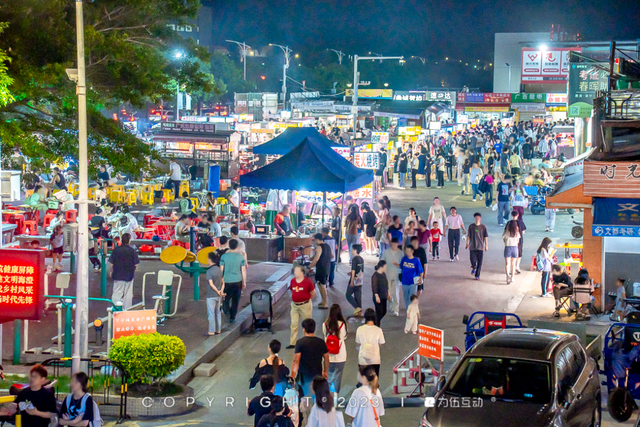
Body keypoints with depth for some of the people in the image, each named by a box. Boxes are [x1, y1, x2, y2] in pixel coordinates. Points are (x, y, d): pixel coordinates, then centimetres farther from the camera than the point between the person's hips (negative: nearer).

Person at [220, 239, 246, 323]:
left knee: (226, 298, 13)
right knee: (235, 300, 11)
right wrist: (244, 282, 9)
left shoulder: (224, 256, -6)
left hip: (227, 281, -1)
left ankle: (226, 310, -15)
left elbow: (221, 270, -3)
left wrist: (221, 281, 7)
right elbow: (243, 270, -1)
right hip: (237, 281, 1)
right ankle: (232, 318, 14)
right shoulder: (240, 256, -5)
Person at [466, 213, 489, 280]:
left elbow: (486, 237, 4)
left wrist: (486, 245, 2)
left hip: (480, 247, 0)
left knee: (479, 262, -2)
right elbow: (468, 235, 8)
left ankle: (477, 275, 8)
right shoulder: (471, 226, 2)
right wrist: (467, 243, 5)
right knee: (473, 261, -4)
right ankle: (474, 268, 31)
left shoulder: (483, 227, 0)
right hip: (472, 247, 0)